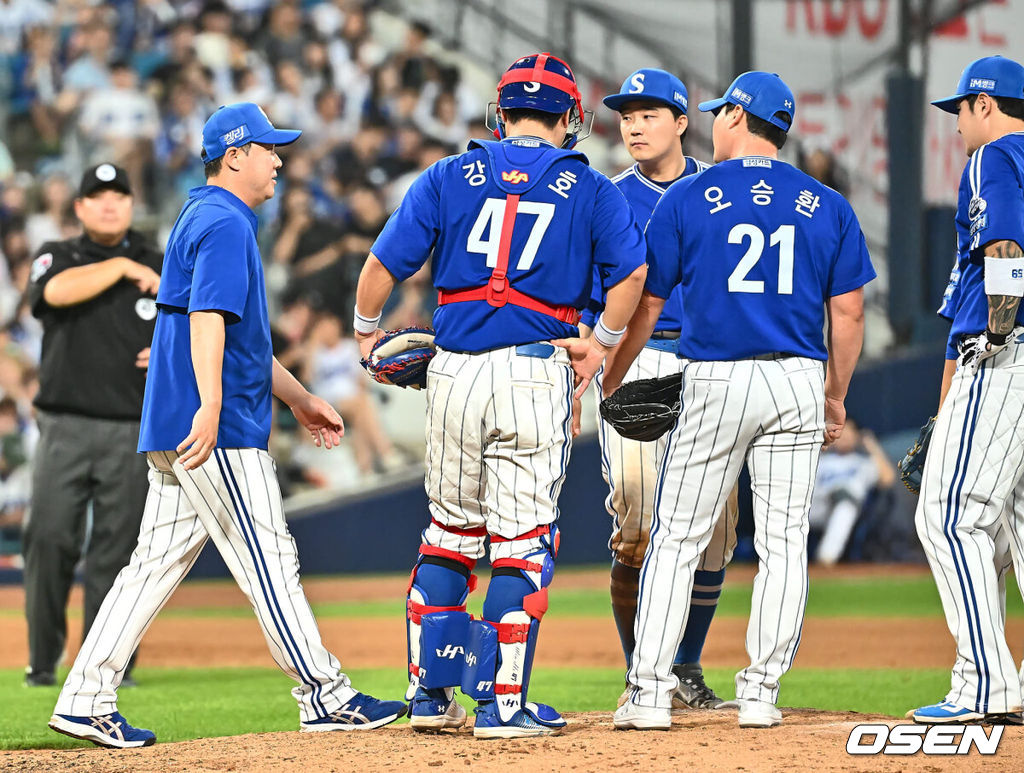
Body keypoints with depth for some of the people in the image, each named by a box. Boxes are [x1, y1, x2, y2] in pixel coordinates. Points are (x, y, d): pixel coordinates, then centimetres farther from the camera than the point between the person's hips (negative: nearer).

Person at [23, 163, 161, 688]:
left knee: (118, 549, -1)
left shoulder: (161, 267, 12)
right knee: (49, 540, -7)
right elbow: (58, 291, -16)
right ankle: (43, 662, 2)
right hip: (65, 427, -1)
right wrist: (121, 267, -12)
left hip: (133, 433, 1)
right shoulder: (56, 256, 8)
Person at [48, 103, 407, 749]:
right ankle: (326, 696, 0)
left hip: (176, 430, 10)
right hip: (219, 430, -10)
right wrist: (210, 407, -34)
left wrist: (300, 398, 31)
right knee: (269, 559, -5)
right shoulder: (224, 223, -10)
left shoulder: (202, 219, 23)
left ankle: (86, 700, 3)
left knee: (159, 562, 7)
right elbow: (208, 318, -24)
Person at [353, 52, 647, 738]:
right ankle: (503, 701, -3)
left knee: (450, 529, 16)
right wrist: (602, 342, 9)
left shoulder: (448, 178, 9)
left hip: (454, 372, 2)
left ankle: (431, 691, 17)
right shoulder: (588, 187, 7)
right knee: (523, 539, 1)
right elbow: (633, 271, -3)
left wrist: (367, 332, 21)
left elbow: (384, 264, 5)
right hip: (537, 372, -2)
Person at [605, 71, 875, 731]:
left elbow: (647, 304, 2)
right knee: (783, 542, 7)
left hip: (715, 380, -2)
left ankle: (651, 692, -1)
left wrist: (610, 381, 15)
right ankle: (761, 693, 5)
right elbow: (849, 313, 4)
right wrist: (836, 398, 15)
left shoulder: (686, 198, 0)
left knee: (678, 539, 4)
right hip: (799, 382, 2)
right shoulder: (828, 206, 6)